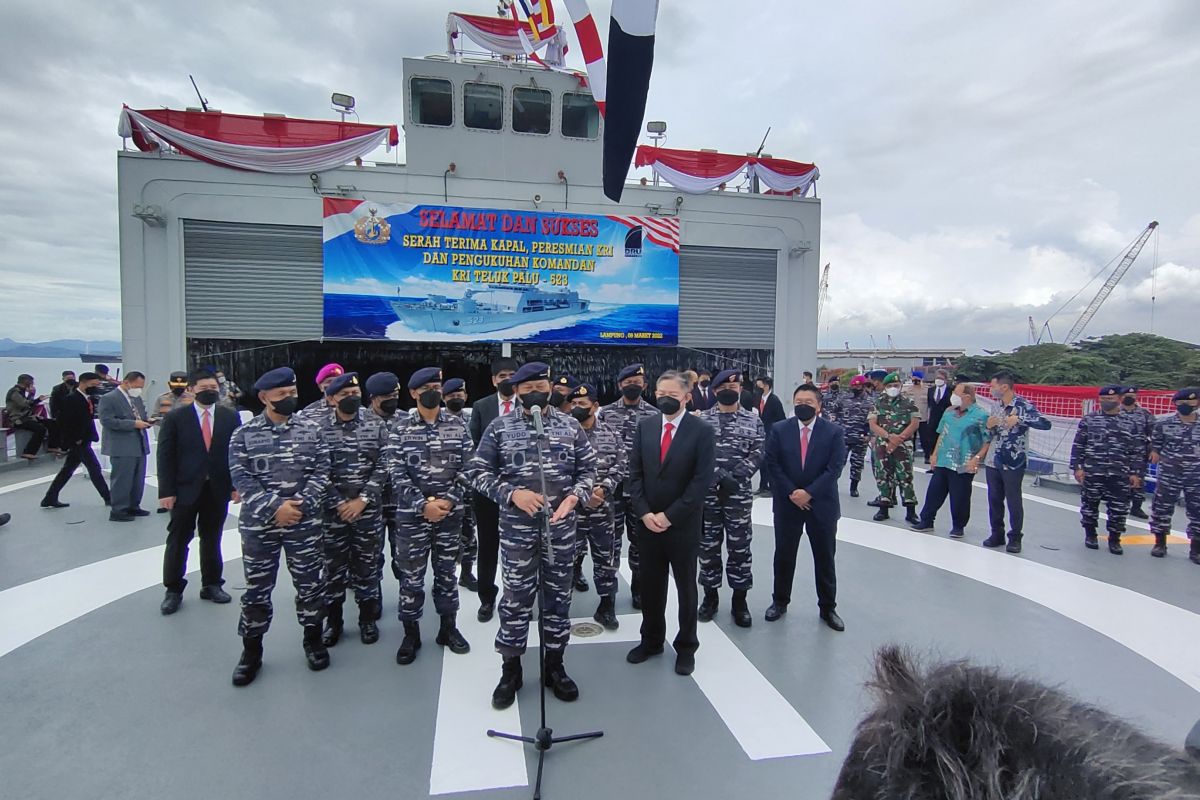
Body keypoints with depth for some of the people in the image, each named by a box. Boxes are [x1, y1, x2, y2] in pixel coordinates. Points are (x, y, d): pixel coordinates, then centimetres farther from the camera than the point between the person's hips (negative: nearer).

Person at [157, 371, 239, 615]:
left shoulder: (231, 416, 2)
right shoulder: (175, 417, -3)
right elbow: (165, 456, -4)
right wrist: (166, 490, -10)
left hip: (218, 489, 2)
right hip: (185, 489, -1)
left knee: (212, 539, 12)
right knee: (178, 541, 7)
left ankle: (212, 585, 25)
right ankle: (174, 590, 20)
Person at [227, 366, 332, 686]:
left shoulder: (311, 430, 1)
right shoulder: (243, 434, -1)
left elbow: (321, 472, -3)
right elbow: (241, 478, -7)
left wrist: (299, 504, -15)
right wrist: (274, 507, -17)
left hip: (305, 523, 0)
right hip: (259, 524, 0)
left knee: (310, 584, 10)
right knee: (257, 589, 11)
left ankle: (313, 640, 30)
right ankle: (251, 651, 28)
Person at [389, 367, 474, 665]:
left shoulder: (458, 425, 2)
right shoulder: (401, 429, -1)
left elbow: (467, 467, -1)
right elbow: (397, 473, -6)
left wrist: (448, 500, -12)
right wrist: (423, 505, -15)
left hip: (451, 513, 1)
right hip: (412, 514, -1)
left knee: (447, 572, 12)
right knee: (411, 576, 6)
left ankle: (449, 627, 27)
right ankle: (411, 634, 22)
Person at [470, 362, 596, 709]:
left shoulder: (570, 426, 3)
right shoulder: (500, 427, -1)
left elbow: (588, 469, 6)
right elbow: (479, 472, -1)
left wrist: (575, 496, -13)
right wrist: (511, 493, -16)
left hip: (561, 526, 2)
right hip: (517, 527, -1)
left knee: (558, 597, 12)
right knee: (516, 598, 8)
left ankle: (555, 665, 30)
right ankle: (511, 669, 26)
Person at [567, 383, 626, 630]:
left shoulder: (612, 435, 3)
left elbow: (622, 467, 1)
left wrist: (603, 489, -13)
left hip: (602, 507, 2)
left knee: (605, 557, 8)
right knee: (570, 555, 7)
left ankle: (607, 606, 20)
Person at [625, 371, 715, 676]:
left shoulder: (702, 430, -9)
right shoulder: (645, 426, 3)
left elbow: (703, 479, -14)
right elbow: (635, 472, 3)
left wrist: (670, 516, -15)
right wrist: (644, 513, -8)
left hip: (683, 524, -3)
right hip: (648, 522, 3)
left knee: (685, 587, 12)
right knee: (650, 585, 14)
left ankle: (686, 646, 29)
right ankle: (651, 640, 33)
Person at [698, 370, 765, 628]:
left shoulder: (753, 421, 6)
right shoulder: (701, 419, 4)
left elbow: (757, 454, -4)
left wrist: (734, 477, -16)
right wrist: (714, 475, -17)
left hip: (739, 493, 0)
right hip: (706, 492, 0)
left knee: (740, 547, 5)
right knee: (708, 546, 9)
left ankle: (739, 601, 19)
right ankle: (710, 596, 24)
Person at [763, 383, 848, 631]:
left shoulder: (834, 432, -4)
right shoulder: (779, 430, -2)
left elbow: (835, 468, -10)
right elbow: (773, 465, -5)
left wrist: (809, 492, -18)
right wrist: (791, 494, -13)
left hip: (822, 504, 0)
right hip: (787, 503, 1)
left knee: (825, 558, 10)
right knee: (784, 555, 11)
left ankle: (828, 607, 26)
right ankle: (780, 602, 28)